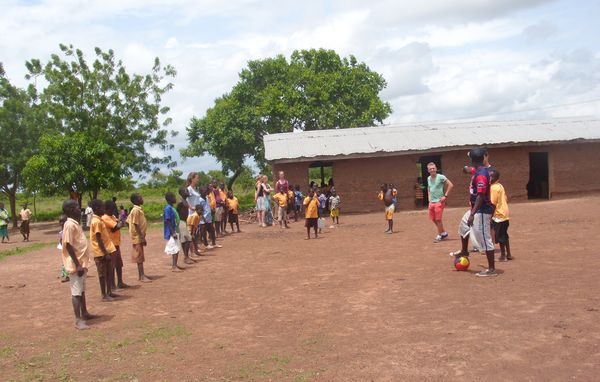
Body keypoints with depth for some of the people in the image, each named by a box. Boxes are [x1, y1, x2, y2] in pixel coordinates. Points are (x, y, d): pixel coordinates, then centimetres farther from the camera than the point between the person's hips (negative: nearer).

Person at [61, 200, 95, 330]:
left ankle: (84, 313, 30)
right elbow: (68, 246, -21)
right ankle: (78, 320, 1)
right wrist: (78, 265, -22)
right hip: (76, 264, -9)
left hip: (82, 263, 9)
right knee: (76, 292, -4)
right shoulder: (70, 225, -18)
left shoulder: (75, 223, 11)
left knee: (82, 290, 18)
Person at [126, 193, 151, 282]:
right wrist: (142, 237, -20)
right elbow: (136, 225, -20)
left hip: (139, 237, 9)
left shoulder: (138, 209, 11)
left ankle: (141, 275, 19)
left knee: (140, 256, 13)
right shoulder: (136, 210, -17)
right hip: (138, 237, -9)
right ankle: (142, 276, -1)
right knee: (139, 257, -4)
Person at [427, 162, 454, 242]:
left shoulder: (441, 177, -11)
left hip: (439, 201, -7)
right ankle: (444, 233, 26)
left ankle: (439, 236, 8)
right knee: (433, 219, 10)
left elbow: (450, 185, -13)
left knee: (438, 219, -6)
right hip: (431, 202, 7)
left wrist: (445, 196, -15)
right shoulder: (428, 178, 9)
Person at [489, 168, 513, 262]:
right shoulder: (500, 186, 11)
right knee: (504, 236, 16)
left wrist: (490, 217, -14)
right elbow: (506, 200, 15)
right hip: (505, 214, 9)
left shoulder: (494, 188, -16)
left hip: (498, 215, -9)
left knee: (500, 237, 0)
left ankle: (503, 256, 6)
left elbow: (493, 204, -17)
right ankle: (508, 254, 22)